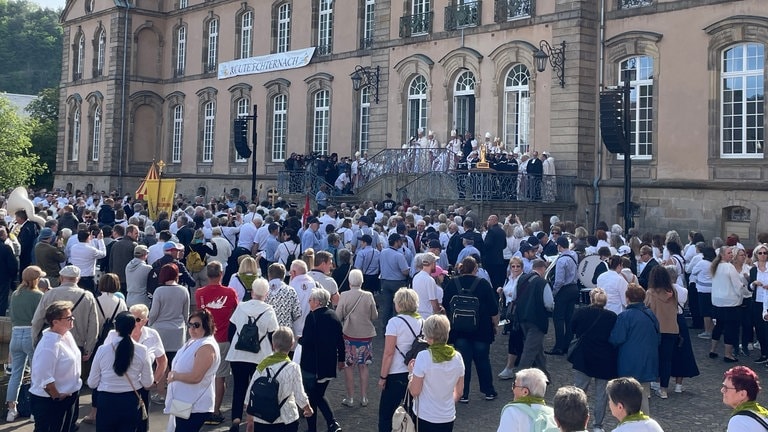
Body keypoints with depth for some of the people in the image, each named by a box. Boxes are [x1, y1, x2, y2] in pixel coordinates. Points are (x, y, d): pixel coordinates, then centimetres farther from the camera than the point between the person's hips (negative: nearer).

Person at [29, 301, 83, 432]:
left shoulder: (67, 335, 2)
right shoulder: (49, 345, -27)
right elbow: (44, 378, -29)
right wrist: (57, 397, -17)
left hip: (68, 396, 9)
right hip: (49, 401, -9)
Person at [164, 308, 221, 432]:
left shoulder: (206, 346, -17)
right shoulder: (193, 342, 13)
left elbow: (195, 377, -23)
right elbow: (183, 368, 21)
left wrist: (174, 376, -12)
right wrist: (173, 375, 1)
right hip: (184, 403, 10)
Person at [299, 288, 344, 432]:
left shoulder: (312, 317, -17)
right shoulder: (333, 315, 5)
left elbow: (306, 341, -21)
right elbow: (340, 340, 10)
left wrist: (299, 340, 2)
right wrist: (341, 359, 21)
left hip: (311, 365, -7)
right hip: (329, 364, 7)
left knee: (311, 397, 8)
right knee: (319, 395, 20)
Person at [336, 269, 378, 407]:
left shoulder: (344, 296, -13)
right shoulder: (368, 296, -9)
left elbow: (338, 316, -8)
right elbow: (374, 316, -1)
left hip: (349, 335, -2)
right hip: (366, 335, 2)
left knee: (348, 367, 9)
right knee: (363, 366, 14)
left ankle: (350, 398, 13)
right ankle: (364, 398, 18)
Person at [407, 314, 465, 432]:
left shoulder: (423, 357, -17)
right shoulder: (457, 357, -3)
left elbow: (415, 391, -12)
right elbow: (459, 391, 6)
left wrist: (412, 372, 3)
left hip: (425, 417, -4)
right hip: (448, 417, 4)